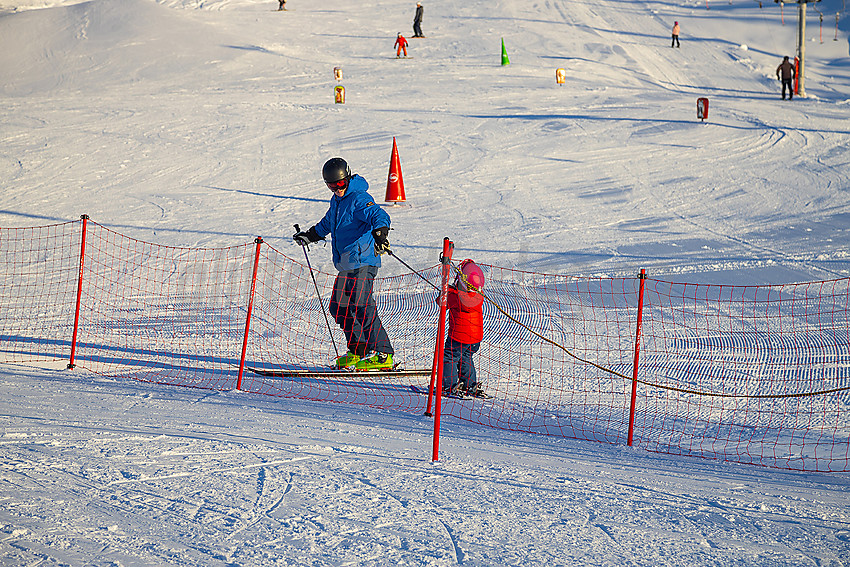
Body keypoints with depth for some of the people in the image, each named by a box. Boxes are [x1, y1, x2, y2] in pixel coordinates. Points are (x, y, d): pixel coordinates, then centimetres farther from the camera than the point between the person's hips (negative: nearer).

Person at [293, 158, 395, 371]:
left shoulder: (359, 198, -11)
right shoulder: (337, 201, 18)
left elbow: (379, 216, -27)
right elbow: (327, 225, 37)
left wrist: (380, 235, -46)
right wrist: (309, 236, 37)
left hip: (363, 262, -10)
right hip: (346, 265, 10)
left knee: (362, 307, -16)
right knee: (339, 307, 11)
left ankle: (383, 355, -16)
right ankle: (358, 351, 20)